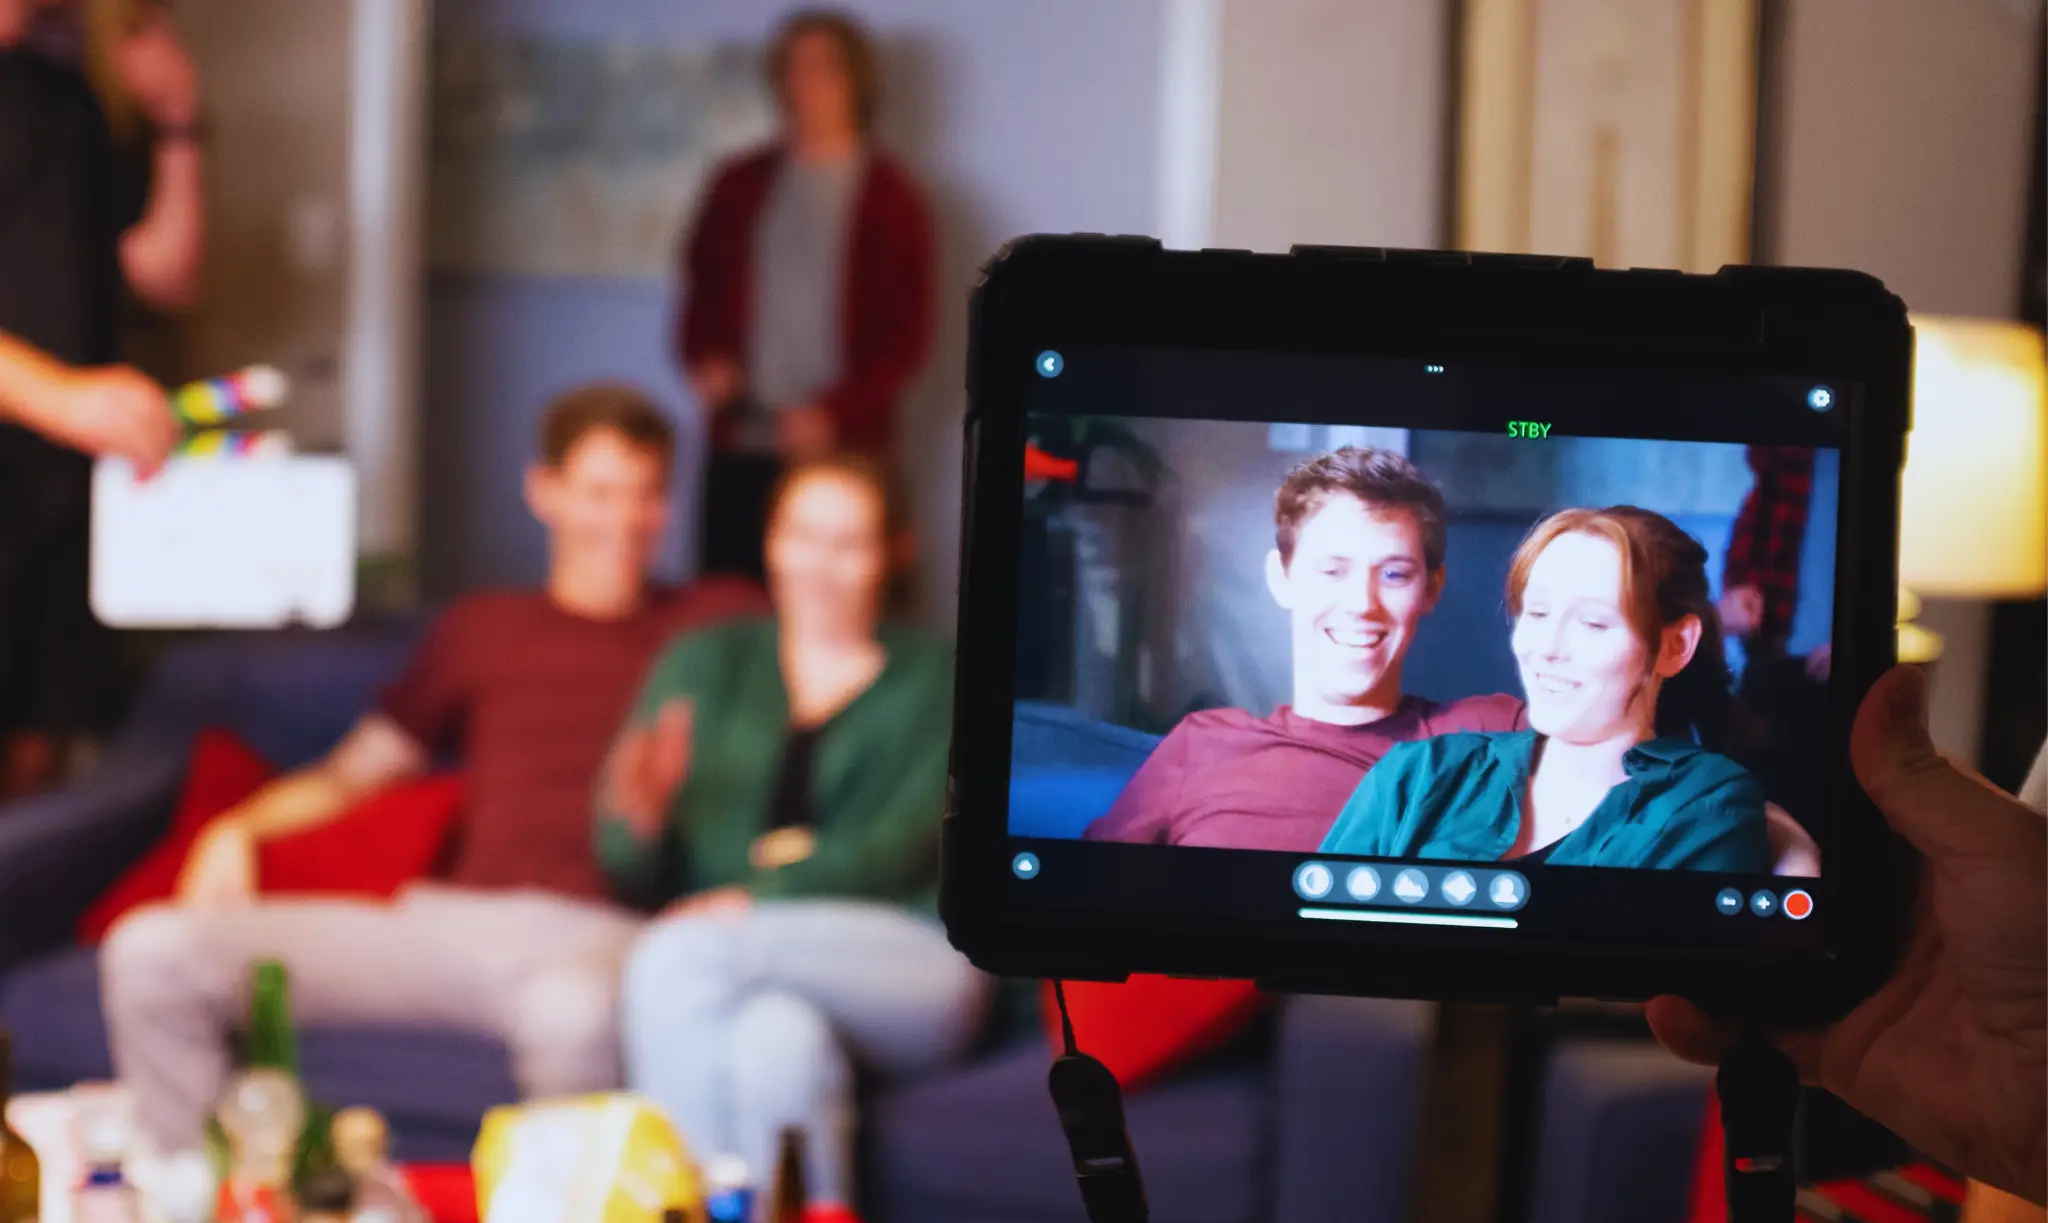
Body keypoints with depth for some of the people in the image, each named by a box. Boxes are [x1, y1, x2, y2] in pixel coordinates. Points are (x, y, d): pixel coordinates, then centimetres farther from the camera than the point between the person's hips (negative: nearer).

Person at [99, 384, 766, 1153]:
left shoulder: (717, 621, 18)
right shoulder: (484, 629, 28)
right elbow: (353, 772, 30)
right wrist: (239, 827, 9)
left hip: (596, 932, -4)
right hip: (448, 917, 4)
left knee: (573, 1009, -45)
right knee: (150, 949, -14)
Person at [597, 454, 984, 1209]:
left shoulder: (935, 683, 13)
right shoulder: (703, 664, 18)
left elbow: (896, 853, -4)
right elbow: (634, 877, 11)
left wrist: (755, 902, -19)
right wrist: (637, 821, -13)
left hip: (906, 974, -2)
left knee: (676, 957, -31)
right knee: (777, 1037, -36)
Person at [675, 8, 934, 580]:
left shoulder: (889, 197, 2)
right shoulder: (741, 185, 13)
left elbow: (909, 334, -1)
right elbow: (701, 291, 18)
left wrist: (835, 412, -12)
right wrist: (703, 358, -3)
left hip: (842, 450, -3)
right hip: (739, 444, 3)